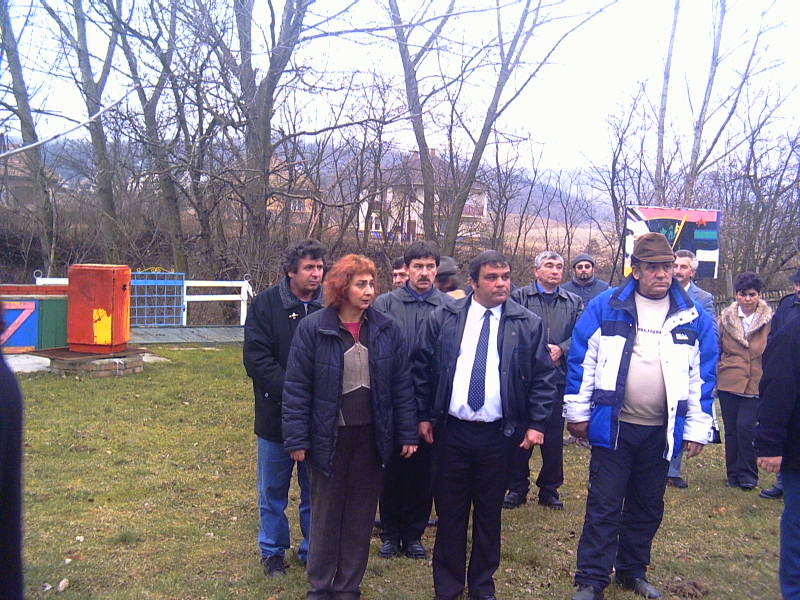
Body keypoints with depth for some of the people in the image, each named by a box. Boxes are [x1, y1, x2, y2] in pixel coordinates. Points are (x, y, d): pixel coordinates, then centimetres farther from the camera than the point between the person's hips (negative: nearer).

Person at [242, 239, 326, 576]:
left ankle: (312, 549, 29)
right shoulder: (266, 305, -4)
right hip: (276, 414, -1)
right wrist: (290, 392, -19)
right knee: (273, 490, 13)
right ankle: (272, 551, 30)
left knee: (315, 489, 13)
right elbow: (256, 357, -10)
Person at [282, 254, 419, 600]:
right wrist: (297, 439, -9)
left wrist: (407, 434, 1)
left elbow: (402, 384, 3)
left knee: (361, 516, 12)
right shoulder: (313, 328, -9)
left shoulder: (387, 330, -1)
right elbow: (296, 387, -7)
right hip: (329, 437, -2)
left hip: (371, 436, 3)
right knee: (326, 515, 12)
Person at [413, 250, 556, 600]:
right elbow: (422, 369, 5)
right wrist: (423, 416, 2)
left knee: (489, 513, 12)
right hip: (450, 430, 0)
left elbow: (543, 378, 2)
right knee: (450, 512, 10)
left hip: (499, 435, 0)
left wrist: (536, 424, -4)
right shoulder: (443, 319, 1)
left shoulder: (529, 325, 0)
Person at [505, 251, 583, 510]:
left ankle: (550, 489, 21)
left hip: (558, 377, 3)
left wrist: (561, 349, -13)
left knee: (554, 437, 8)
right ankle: (517, 488, 17)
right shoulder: (519, 297, 3)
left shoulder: (574, 302, 14)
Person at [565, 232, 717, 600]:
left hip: (662, 431, 3)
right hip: (613, 425, -2)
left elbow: (702, 376, 6)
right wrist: (577, 413, -2)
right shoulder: (605, 307, -4)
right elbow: (581, 360, -1)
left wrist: (696, 429, 4)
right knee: (604, 507, 1)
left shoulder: (693, 318, 2)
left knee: (647, 508, 16)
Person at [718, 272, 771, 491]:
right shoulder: (726, 317, 4)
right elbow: (716, 349, 10)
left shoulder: (770, 320, -2)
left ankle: (747, 474, 9)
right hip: (728, 382, 3)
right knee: (731, 430, 9)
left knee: (745, 427, -9)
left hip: (756, 384, -2)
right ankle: (733, 473, 23)